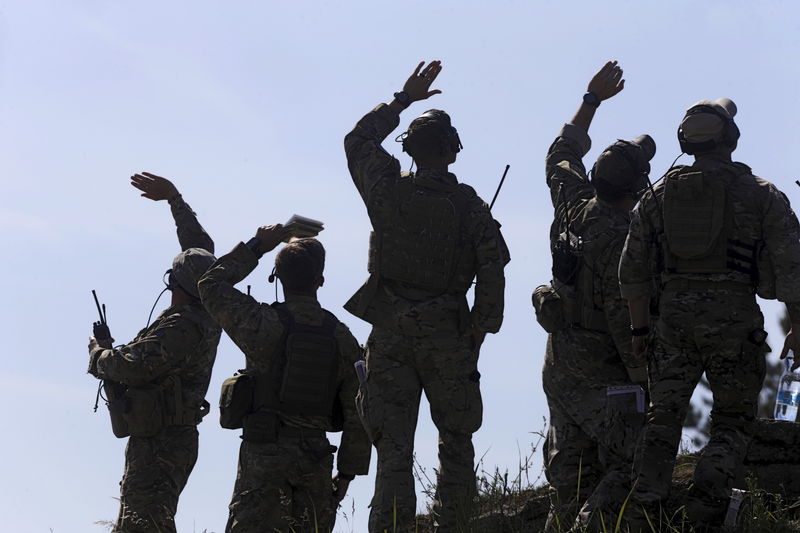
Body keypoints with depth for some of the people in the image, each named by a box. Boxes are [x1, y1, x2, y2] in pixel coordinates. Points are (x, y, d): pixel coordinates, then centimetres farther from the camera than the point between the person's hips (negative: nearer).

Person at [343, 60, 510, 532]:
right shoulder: (472, 208, -4)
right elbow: (491, 275, -10)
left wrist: (404, 99, 24)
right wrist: (475, 340, -2)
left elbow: (358, 140, 17)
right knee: (456, 443, 11)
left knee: (394, 447, 1)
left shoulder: (388, 190, -2)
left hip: (390, 334, 1)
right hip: (448, 336, -1)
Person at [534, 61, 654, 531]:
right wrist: (646, 381, -15)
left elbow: (562, 155, 23)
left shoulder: (574, 208, 1)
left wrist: (592, 100, 29)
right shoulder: (622, 240, -22)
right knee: (625, 467, -4)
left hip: (560, 367, 8)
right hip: (604, 377, -8)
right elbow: (624, 318, -22)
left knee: (570, 475, 15)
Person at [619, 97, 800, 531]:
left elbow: (633, 271, 11)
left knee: (664, 416, 12)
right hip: (735, 316, -3)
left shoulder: (658, 196, 10)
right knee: (732, 420, 6)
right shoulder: (761, 194, 1)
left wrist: (639, 328, 18)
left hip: (674, 316, 3)